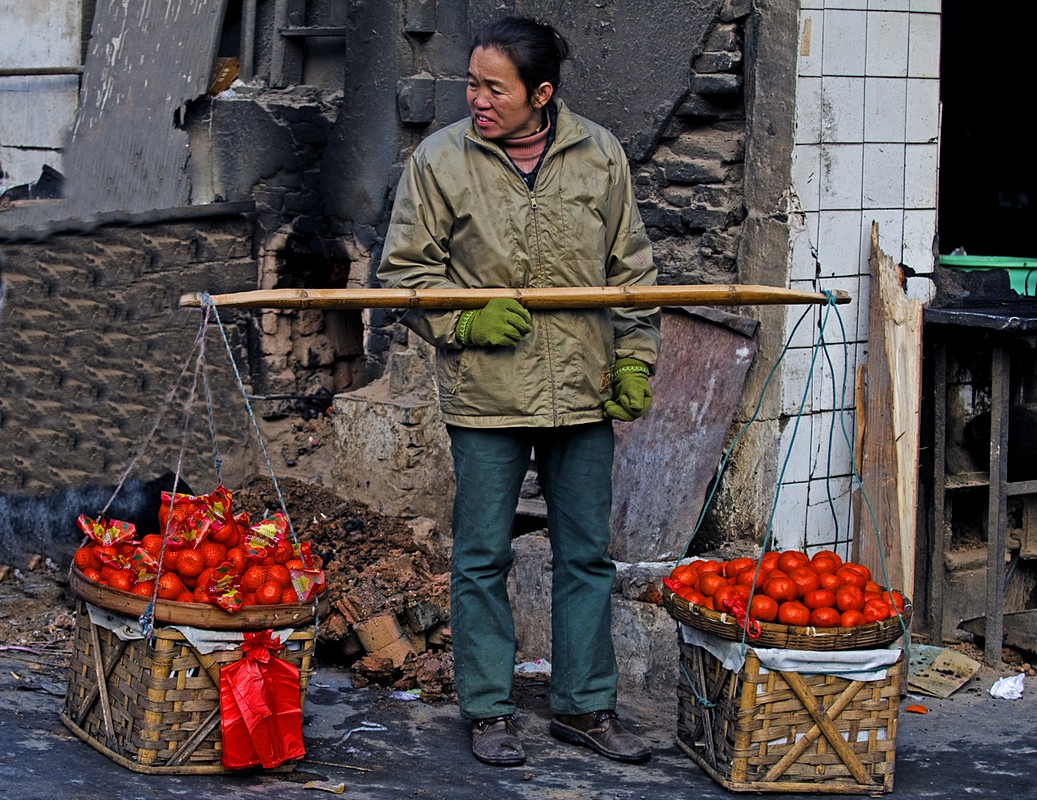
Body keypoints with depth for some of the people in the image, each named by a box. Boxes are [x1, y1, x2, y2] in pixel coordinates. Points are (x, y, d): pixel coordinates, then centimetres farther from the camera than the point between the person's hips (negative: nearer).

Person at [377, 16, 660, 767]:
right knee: (482, 558, 5)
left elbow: (632, 268, 10)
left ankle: (586, 705, 22)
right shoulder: (441, 160, -4)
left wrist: (634, 361, 6)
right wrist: (465, 319, -12)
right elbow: (405, 269, 2)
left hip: (582, 392, 2)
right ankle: (490, 711, 18)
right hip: (485, 395, -2)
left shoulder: (600, 156, 2)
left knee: (586, 556, 10)